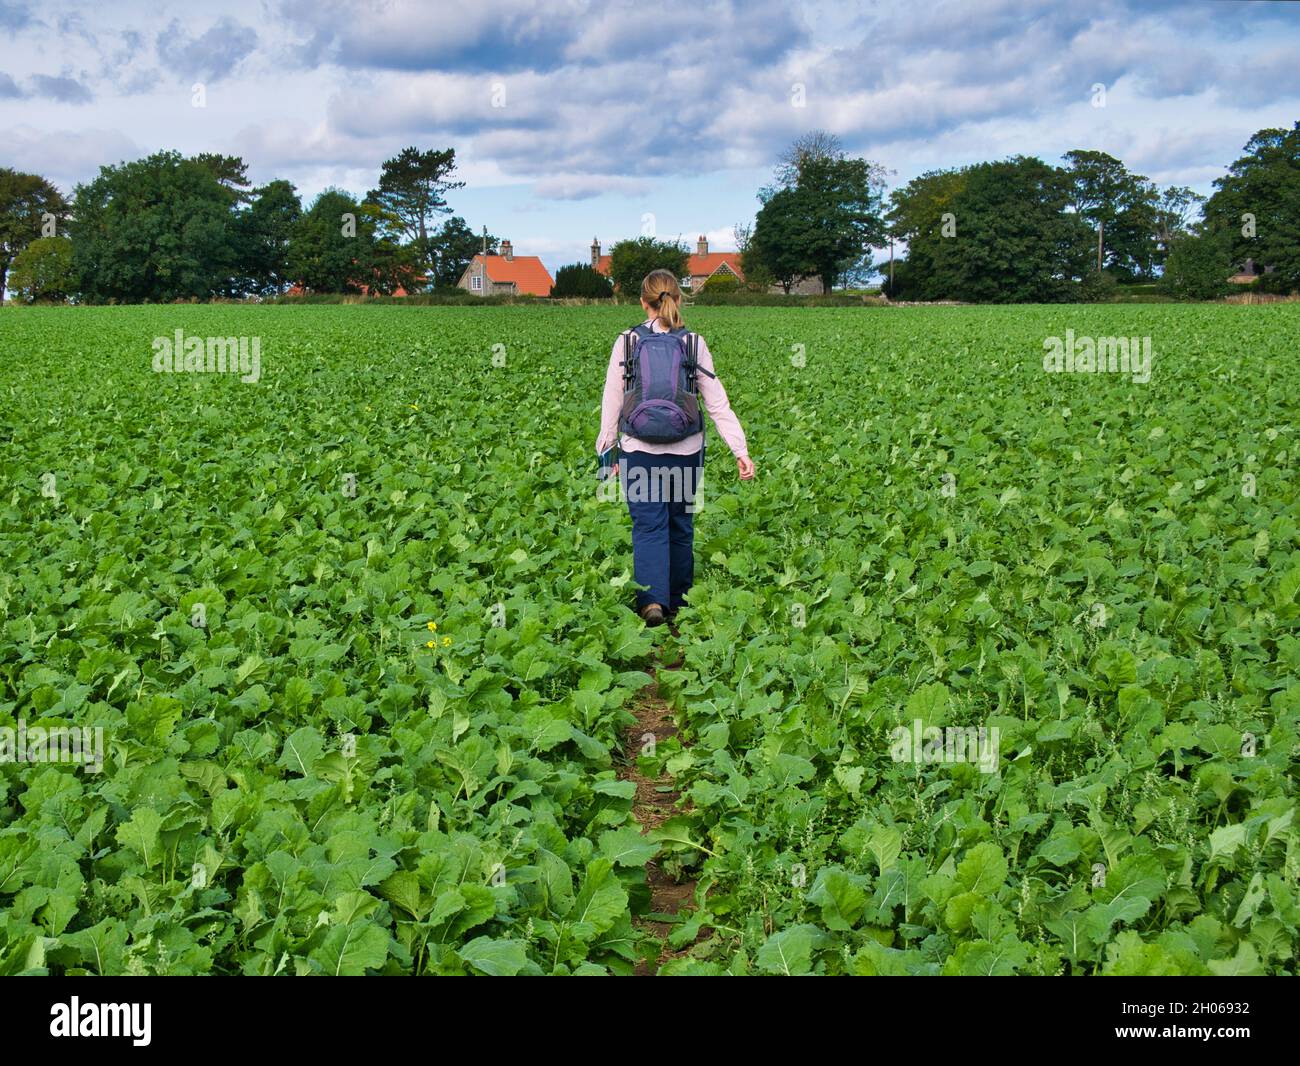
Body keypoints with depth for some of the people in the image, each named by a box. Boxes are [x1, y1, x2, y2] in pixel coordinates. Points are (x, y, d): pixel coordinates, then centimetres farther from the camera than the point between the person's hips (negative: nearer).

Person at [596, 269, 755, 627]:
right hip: (686, 450, 2)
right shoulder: (695, 344, -2)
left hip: (639, 450, -2)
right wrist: (742, 452, -1)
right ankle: (677, 603, 26)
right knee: (681, 525, 15)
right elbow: (718, 404, -3)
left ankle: (652, 599, -18)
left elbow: (611, 402, -2)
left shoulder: (627, 342, -5)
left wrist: (606, 450, 8)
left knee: (649, 526, 1)